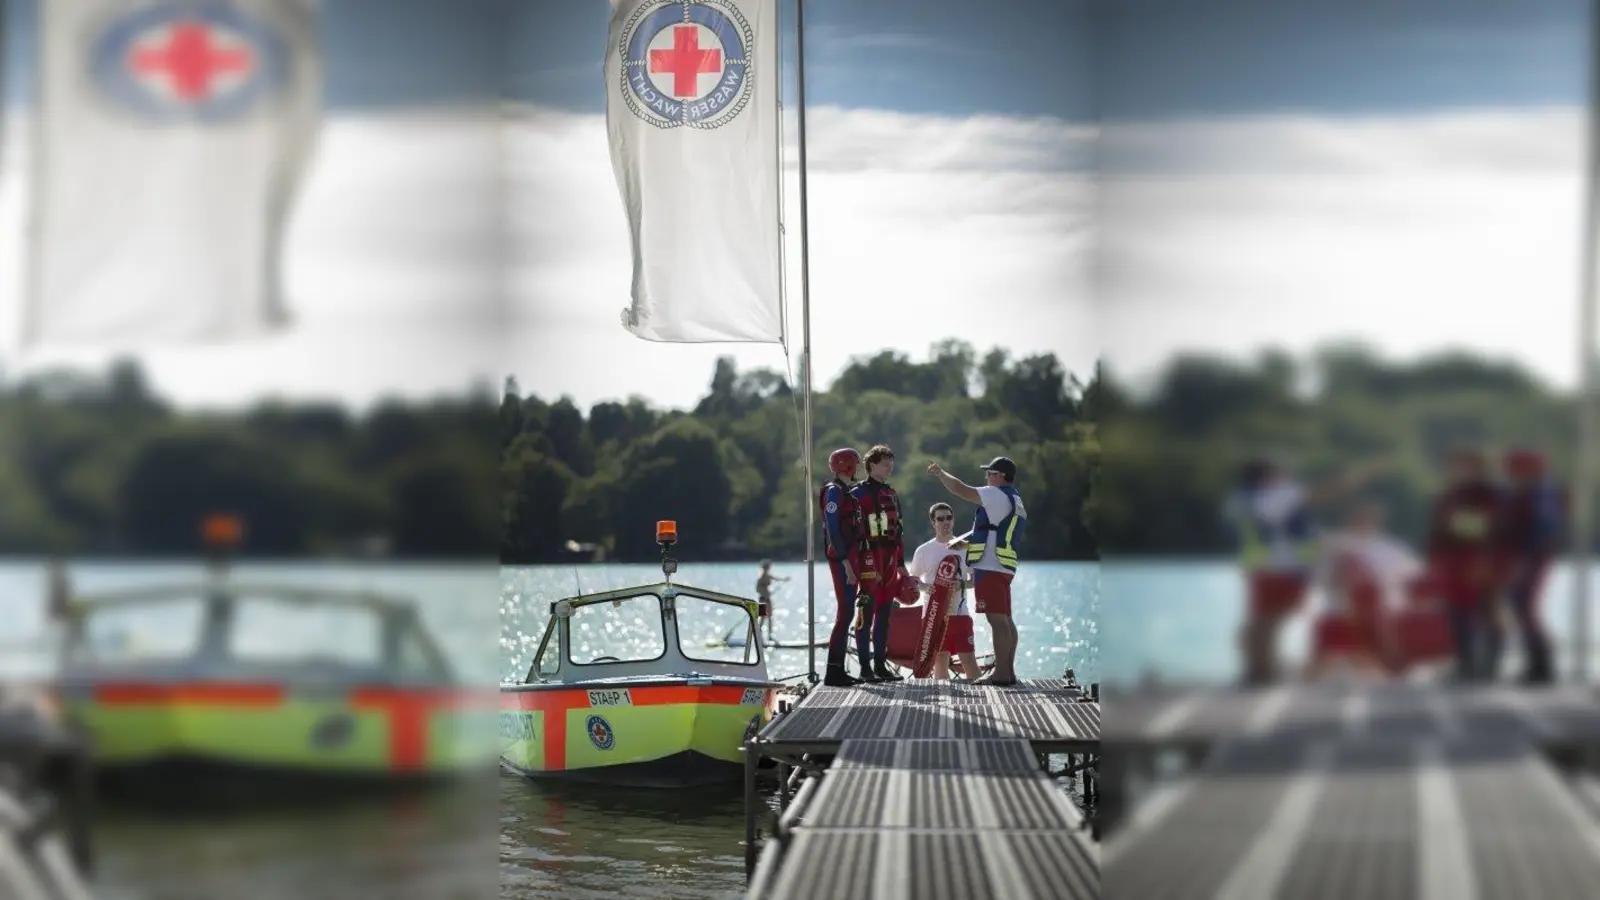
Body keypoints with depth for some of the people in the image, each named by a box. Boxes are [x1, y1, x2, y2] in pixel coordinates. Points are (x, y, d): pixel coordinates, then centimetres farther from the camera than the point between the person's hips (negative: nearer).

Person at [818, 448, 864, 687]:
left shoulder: (849, 492, 18)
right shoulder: (834, 491, -10)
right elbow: (833, 529, -17)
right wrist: (845, 561, -21)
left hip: (851, 558, 10)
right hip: (841, 559, -10)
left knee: (846, 613, 10)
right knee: (844, 613, -12)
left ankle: (838, 670, 13)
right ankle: (833, 672, -12)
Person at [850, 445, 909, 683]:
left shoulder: (892, 495, 19)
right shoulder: (859, 494, -5)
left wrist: (901, 564, 19)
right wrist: (861, 564, -20)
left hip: (889, 563, 8)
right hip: (869, 562, -8)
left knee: (884, 616, 10)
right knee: (866, 616, -6)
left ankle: (880, 665, 14)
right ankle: (865, 667, -4)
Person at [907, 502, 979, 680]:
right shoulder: (924, 550, 5)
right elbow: (912, 578, 11)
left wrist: (964, 584, -9)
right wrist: (924, 587, -10)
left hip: (960, 612, 0)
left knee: (969, 659, -8)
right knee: (940, 661, 3)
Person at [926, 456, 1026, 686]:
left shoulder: (998, 495, -9)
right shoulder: (1015, 501, 23)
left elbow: (961, 490, -11)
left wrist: (940, 473, 2)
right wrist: (964, 540, 20)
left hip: (990, 567, -11)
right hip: (1004, 567, 11)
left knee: (997, 619, -13)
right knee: (1005, 619, 10)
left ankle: (1001, 673, -17)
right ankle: (1008, 671, 11)